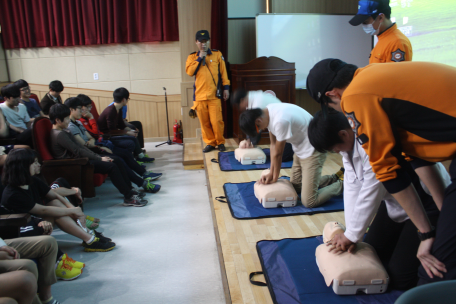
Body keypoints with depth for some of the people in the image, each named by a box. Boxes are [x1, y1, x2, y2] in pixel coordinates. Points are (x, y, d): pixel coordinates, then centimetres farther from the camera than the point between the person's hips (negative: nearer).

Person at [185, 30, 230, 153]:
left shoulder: (217, 54, 8)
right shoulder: (192, 57, 10)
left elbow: (223, 72, 8)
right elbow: (189, 72, -5)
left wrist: (226, 87, 2)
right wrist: (199, 58, -6)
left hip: (214, 95, -2)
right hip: (199, 96, 2)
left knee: (216, 121, -5)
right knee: (204, 122, 5)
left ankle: (220, 142, 13)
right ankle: (210, 143, 19)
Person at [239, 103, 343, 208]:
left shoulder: (280, 121, -33)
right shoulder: (267, 113, -5)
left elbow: (277, 153, -19)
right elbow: (273, 145, 2)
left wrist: (275, 178, -4)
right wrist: (271, 173, 1)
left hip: (312, 151, -9)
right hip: (300, 149, 9)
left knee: (308, 202, -10)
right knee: (295, 186, 20)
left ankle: (340, 186, 13)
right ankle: (332, 179, 31)